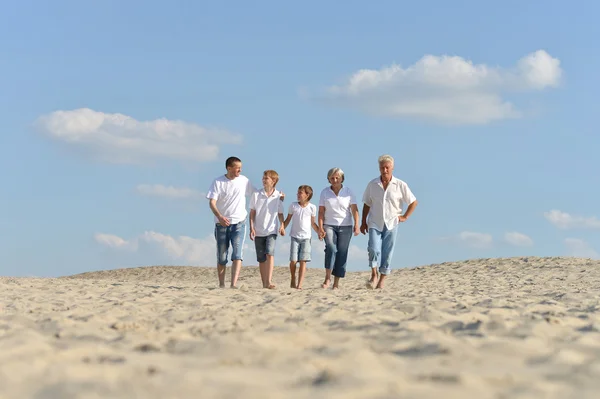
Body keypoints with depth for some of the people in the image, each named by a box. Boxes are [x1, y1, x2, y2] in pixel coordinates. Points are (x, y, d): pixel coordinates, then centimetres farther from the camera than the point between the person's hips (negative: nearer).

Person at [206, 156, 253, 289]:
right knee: (221, 257, 6)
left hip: (239, 223, 0)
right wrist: (219, 216, -29)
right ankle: (221, 284, 17)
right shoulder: (218, 182, -4)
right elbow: (212, 202, -11)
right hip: (222, 223, 0)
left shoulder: (244, 180, 3)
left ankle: (234, 284, -23)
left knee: (237, 254, -16)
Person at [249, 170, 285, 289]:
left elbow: (280, 213, 7)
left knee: (270, 253, -22)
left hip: (271, 231, -2)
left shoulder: (279, 196, 0)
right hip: (258, 232, 2)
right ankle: (264, 283, 13)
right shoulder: (256, 195, 1)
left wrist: (282, 226, -7)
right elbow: (252, 212, 4)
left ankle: (269, 281, -25)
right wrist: (251, 228, -3)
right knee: (261, 259, 5)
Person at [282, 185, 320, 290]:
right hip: (295, 236, 0)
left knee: (303, 261, -7)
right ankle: (293, 280, 15)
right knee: (293, 260, -8)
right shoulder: (293, 206, 3)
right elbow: (288, 220, 10)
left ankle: (299, 284, -8)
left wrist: (319, 232, 1)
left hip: (306, 237, 0)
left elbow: (313, 223, 12)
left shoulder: (312, 208, 4)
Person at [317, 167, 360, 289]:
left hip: (345, 226, 1)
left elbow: (354, 209, -1)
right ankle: (327, 278, -20)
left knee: (342, 253, -1)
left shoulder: (348, 192, 3)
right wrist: (320, 228, -6)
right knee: (331, 248, -23)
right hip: (329, 225, -1)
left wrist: (356, 225, -13)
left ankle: (336, 283, 3)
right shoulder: (325, 192, 6)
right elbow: (321, 211, 4)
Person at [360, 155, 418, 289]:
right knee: (373, 249, -17)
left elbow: (413, 202, 6)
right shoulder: (372, 184, 2)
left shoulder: (400, 185, -3)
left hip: (391, 224, 0)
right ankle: (374, 275, 0)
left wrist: (405, 217, 0)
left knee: (387, 254, 1)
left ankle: (382, 280, 9)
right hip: (374, 224, 0)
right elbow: (367, 204, 10)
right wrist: (363, 222, 7)